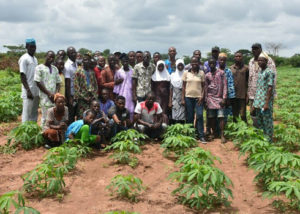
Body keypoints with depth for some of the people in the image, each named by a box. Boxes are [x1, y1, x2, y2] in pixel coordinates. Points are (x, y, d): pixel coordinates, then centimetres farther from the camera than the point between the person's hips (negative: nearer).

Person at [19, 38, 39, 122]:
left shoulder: (35, 59, 16)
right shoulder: (24, 59, -8)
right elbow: (22, 76, -14)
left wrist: (39, 90, 17)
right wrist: (28, 90, -20)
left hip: (36, 92, 8)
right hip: (29, 92, -8)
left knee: (34, 113, 13)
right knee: (27, 114, -4)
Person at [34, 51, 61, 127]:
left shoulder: (55, 69, 16)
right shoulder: (39, 68, 1)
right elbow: (38, 83, -5)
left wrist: (56, 94, -2)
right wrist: (49, 94, -9)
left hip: (54, 97, 4)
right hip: (45, 97, -4)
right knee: (45, 118, -5)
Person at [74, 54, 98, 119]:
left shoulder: (92, 72, 14)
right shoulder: (79, 72, -1)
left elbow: (95, 85, 15)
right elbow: (76, 86, -5)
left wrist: (95, 96, 2)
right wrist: (83, 97, -10)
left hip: (92, 99, 4)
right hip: (82, 99, -4)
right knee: (81, 117, -6)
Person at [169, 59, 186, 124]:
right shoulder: (173, 75, 6)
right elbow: (171, 89, 6)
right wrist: (170, 101, 2)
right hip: (175, 99, 1)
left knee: (182, 118, -2)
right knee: (175, 118, -2)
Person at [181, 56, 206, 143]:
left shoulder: (201, 73, 5)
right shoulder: (186, 73, 6)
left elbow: (203, 86, 5)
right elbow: (183, 86, 6)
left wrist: (202, 96, -8)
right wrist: (182, 98, 1)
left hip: (198, 97, -1)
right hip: (188, 97, 1)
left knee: (199, 116, -11)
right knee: (189, 117, 5)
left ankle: (201, 136, -6)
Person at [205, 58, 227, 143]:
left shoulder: (221, 73, 0)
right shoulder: (207, 75, 9)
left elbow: (224, 85, -3)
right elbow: (206, 88, 13)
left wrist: (224, 98, -9)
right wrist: (206, 100, 9)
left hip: (219, 98, -3)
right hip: (210, 98, 3)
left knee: (220, 117, -10)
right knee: (211, 117, 5)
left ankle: (222, 135, -6)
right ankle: (214, 133, 19)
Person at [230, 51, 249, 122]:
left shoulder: (246, 68, 2)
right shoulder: (231, 68, 8)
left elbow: (249, 82, 3)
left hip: (243, 95, -2)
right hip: (233, 95, 2)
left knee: (243, 115, -3)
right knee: (234, 115, 9)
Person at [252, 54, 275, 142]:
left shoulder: (269, 72, -10)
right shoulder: (260, 72, 15)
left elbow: (270, 88, -14)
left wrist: (267, 103, -18)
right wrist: (254, 104, 16)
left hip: (265, 103, -8)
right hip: (258, 103, 8)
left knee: (267, 123, -1)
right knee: (259, 122, 13)